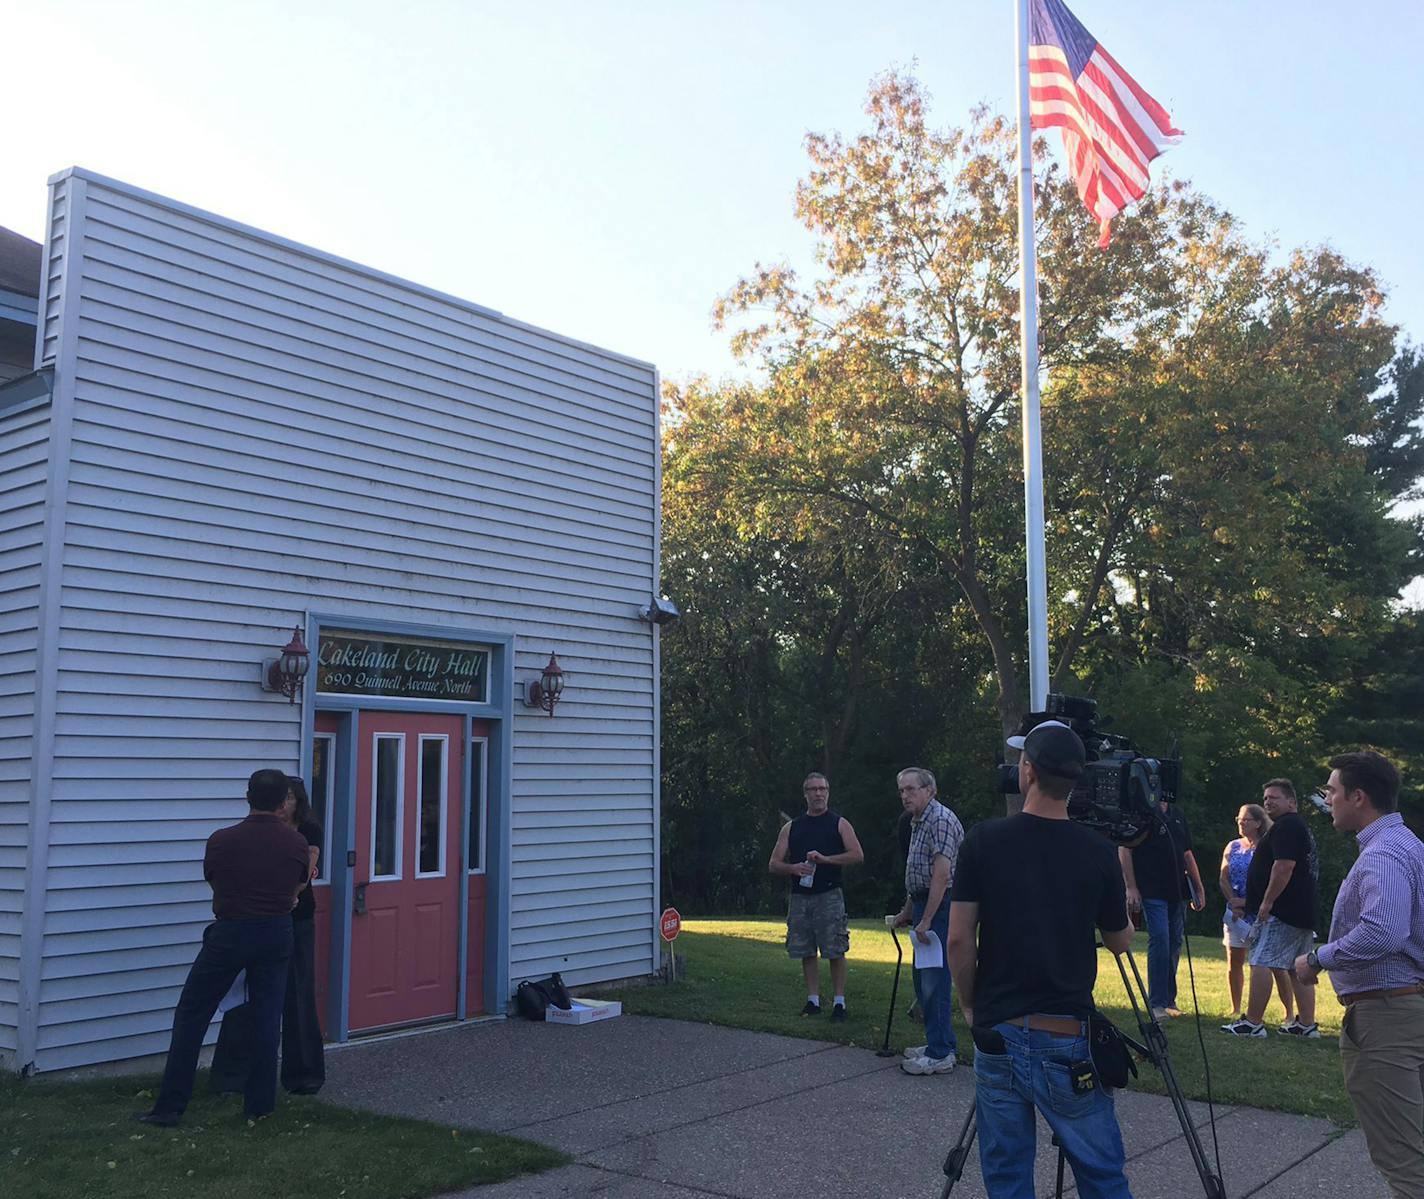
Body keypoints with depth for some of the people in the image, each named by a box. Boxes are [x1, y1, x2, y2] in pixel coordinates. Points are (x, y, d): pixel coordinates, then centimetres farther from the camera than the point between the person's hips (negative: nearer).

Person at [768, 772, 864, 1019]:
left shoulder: (839, 824, 7)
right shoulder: (791, 828, 13)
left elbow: (857, 855, -5)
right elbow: (774, 864, 10)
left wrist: (825, 859, -15)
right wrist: (794, 868, -11)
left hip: (829, 895, -3)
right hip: (799, 896, 3)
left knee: (835, 951, -5)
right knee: (806, 952, 6)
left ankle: (839, 1001, 2)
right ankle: (813, 1000, 15)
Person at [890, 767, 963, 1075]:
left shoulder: (941, 819, -16)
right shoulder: (918, 823, 17)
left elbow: (942, 874, -22)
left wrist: (926, 920, -23)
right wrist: (907, 911, 26)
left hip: (940, 907, -11)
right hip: (924, 906, 11)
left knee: (935, 980, -8)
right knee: (923, 980, 15)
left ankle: (940, 1055, -3)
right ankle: (941, 1043, 24)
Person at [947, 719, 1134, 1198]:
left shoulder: (983, 841, -7)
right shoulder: (1098, 853, -4)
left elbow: (959, 940, -7)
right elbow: (1120, 942, 9)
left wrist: (970, 1005, 9)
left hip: (998, 1036, 0)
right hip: (1068, 1040, 0)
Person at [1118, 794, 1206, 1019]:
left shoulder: (1178, 813, 15)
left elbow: (1187, 853, 20)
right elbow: (1124, 850, -8)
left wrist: (1199, 888, 18)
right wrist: (1131, 888, -14)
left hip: (1176, 891, 7)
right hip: (1152, 891, -7)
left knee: (1174, 943, 10)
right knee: (1159, 940, -12)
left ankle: (1169, 1000, 21)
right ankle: (1157, 1004, -7)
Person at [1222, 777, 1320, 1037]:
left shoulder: (1286, 826, -13)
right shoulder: (1300, 826, 21)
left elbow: (1284, 865, -24)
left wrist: (1267, 901, -20)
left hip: (1281, 910, -11)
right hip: (1302, 911, 11)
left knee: (1260, 963, -10)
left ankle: (1252, 1023, -10)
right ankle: (1306, 1024, 15)